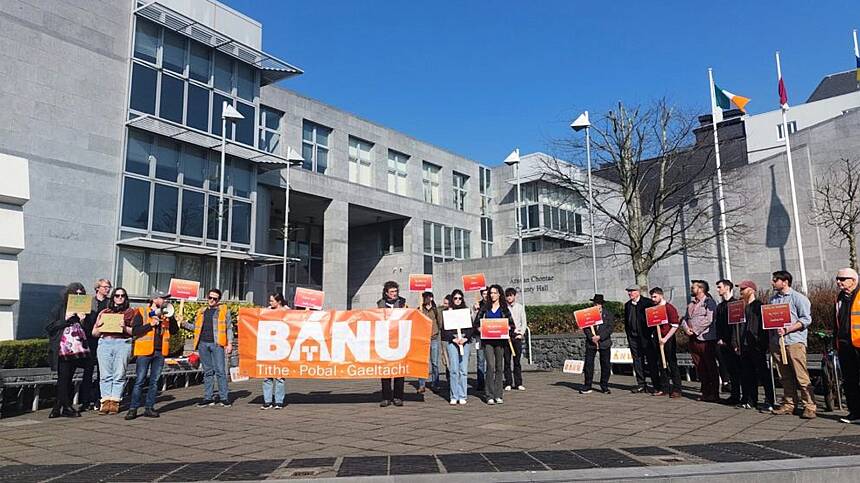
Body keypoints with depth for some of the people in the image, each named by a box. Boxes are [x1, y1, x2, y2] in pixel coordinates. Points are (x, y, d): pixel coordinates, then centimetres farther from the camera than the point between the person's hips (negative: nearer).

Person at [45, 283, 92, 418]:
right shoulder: (60, 308, 2)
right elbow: (49, 328, -2)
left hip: (77, 348, 4)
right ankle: (67, 407, 1)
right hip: (63, 349, -4)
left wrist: (83, 320, -4)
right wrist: (65, 319, -12)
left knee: (68, 379, 6)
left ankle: (58, 407, 13)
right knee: (63, 378, -4)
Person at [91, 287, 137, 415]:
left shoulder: (131, 312, 15)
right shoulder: (104, 312, 21)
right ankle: (105, 401, -1)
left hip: (123, 343, -2)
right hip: (105, 343, 2)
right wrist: (100, 327, -1)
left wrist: (125, 328, -10)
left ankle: (114, 402, -4)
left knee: (119, 374, -7)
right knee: (105, 374, -4)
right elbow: (94, 333, 19)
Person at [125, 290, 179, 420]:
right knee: (140, 381, -3)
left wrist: (171, 318, -3)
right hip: (145, 351, -5)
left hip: (160, 352, 5)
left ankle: (149, 408, 14)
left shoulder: (166, 314, 14)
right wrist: (150, 325, -17)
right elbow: (135, 331, -9)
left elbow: (174, 330, 10)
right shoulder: (142, 312, 0)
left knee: (154, 381, 7)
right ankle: (133, 409, 3)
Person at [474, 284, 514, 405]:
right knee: (491, 366, -10)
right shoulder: (485, 307, 8)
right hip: (487, 341, -1)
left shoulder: (504, 308, 8)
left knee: (499, 367, 4)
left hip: (500, 340, 1)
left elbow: (511, 324, 9)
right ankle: (490, 396, -5)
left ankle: (498, 395, 12)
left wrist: (506, 329, -10)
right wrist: (481, 330, -8)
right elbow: (476, 323, 9)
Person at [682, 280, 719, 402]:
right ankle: (705, 392, 17)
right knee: (700, 368, 9)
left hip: (706, 339, -7)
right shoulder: (690, 305, 19)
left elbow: (709, 319, -15)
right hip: (693, 340, 7)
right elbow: (685, 319, 18)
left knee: (711, 367, -2)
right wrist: (687, 329, -3)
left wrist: (695, 330, -13)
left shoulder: (709, 302, -4)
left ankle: (714, 394, 3)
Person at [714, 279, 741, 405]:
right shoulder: (719, 306, 16)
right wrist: (719, 339, 4)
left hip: (733, 343, -7)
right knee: (730, 370, 9)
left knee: (736, 369, -3)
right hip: (723, 343, 7)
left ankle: (736, 396, 1)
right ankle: (735, 395, 13)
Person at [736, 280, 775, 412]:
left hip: (757, 346, -8)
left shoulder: (759, 306, -7)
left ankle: (769, 403, 1)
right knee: (746, 375, 11)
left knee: (763, 374, -3)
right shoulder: (742, 307, 15)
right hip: (745, 345, 8)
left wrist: (762, 343, -17)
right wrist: (737, 343, 14)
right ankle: (750, 401, 19)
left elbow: (764, 325, -12)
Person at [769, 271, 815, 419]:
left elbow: (806, 319, -7)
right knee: (785, 377, 8)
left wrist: (787, 330, -16)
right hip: (777, 342, 6)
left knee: (801, 376, -7)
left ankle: (809, 406, -3)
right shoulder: (773, 298, 18)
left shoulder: (798, 298, -1)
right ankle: (789, 404, 14)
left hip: (794, 341, -6)